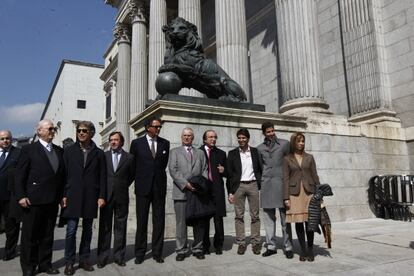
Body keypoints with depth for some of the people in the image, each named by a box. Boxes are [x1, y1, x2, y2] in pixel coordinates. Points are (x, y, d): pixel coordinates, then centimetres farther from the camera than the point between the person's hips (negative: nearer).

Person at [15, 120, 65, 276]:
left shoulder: (59, 151, 12)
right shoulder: (29, 149, 0)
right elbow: (20, 175, -4)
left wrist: (62, 195, 7)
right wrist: (21, 196, -11)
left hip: (53, 201, 4)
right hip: (33, 200, -4)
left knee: (48, 235, 12)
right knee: (30, 235, 6)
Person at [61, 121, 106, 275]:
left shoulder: (98, 153, 6)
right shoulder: (69, 151, 6)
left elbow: (102, 177, 4)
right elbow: (64, 174, 3)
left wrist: (102, 196, -2)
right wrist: (63, 195, -3)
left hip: (91, 197, 1)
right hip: (73, 196, -1)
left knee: (87, 230, 8)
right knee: (71, 230, 0)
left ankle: (84, 259, 20)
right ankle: (69, 262, 12)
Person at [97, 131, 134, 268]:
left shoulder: (129, 157, 4)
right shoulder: (103, 156, 5)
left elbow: (132, 175, 12)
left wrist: (123, 186, 7)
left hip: (122, 196, 0)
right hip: (106, 195, 0)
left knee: (120, 227, 7)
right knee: (104, 227, 5)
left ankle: (119, 256, 17)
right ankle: (102, 257, 13)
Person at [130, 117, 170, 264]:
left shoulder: (165, 143, 7)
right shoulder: (137, 143, 2)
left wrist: (159, 176, 11)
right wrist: (138, 179, 10)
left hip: (159, 187, 2)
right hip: (143, 187, -1)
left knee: (159, 221, 6)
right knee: (141, 222, 6)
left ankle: (157, 253, 17)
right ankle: (139, 253, 17)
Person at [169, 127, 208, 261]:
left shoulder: (200, 153, 19)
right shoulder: (175, 152, 10)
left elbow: (204, 170, 13)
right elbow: (173, 170, -2)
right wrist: (185, 183, -13)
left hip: (198, 191, 3)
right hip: (181, 192, -2)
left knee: (199, 222, 6)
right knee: (181, 223, 1)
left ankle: (197, 248, 18)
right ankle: (181, 250, 12)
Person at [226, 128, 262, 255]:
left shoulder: (255, 152, 8)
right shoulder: (232, 153, 6)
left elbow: (260, 169, 9)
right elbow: (229, 173, 4)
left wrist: (261, 184, -1)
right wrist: (230, 192, 0)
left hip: (253, 185, 0)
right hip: (238, 186, 0)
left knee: (255, 216, 4)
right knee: (239, 216, 2)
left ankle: (255, 242, 13)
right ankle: (241, 243, 10)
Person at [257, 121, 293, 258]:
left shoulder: (284, 143, 6)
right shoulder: (260, 148, 13)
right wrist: (260, 182, 11)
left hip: (281, 183, -2)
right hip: (266, 184, 3)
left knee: (285, 217, 0)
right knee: (268, 217, 5)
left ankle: (288, 247, 8)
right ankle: (271, 246, 14)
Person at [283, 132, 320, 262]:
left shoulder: (309, 157, 10)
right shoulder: (287, 159, 4)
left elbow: (315, 176, 10)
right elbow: (285, 179, 0)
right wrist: (286, 197, -6)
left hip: (309, 192, 1)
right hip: (295, 193, -1)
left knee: (309, 221, 1)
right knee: (298, 222, 3)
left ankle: (310, 250, 14)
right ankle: (303, 250, 14)